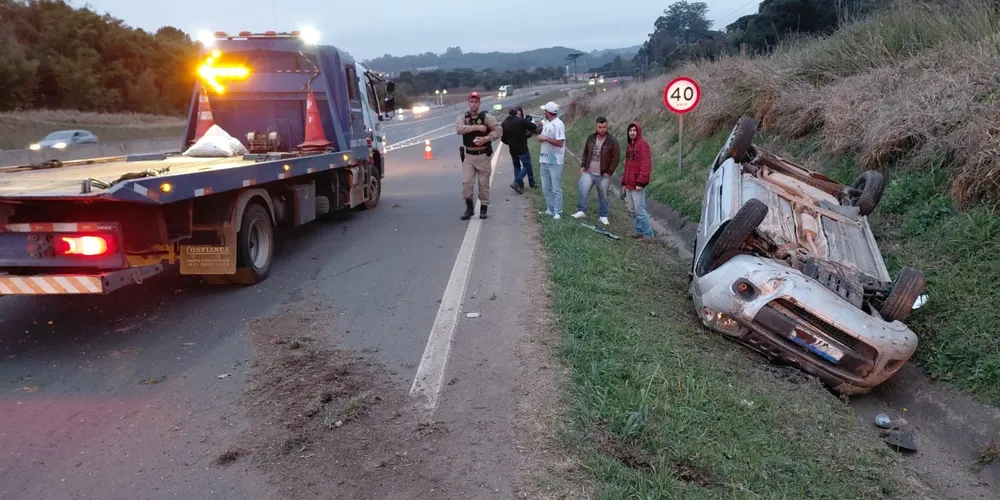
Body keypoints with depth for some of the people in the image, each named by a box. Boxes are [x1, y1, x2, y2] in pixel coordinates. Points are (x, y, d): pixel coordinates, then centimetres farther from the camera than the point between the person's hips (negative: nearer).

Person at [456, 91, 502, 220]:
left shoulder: (487, 116, -4)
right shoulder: (463, 117, 2)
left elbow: (498, 130, -7)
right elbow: (459, 129, -18)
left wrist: (486, 139, -21)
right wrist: (476, 127, -25)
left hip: (483, 155, -1)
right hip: (468, 155, 1)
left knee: (484, 183, 5)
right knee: (466, 182, -4)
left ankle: (484, 208, 16)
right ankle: (469, 207, 12)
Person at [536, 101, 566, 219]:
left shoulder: (558, 124, -16)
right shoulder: (546, 123, 11)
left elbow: (560, 143, -23)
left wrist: (545, 138, -18)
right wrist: (541, 137, -1)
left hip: (555, 162, -9)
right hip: (544, 160, 9)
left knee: (556, 189, -1)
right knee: (546, 188, 13)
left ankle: (557, 212, 4)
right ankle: (550, 209, 22)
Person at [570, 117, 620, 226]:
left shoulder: (612, 141, -7)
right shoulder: (591, 138, 6)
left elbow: (616, 158, -6)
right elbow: (585, 153, 16)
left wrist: (609, 172, -10)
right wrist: (582, 166, 6)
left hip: (603, 175, -3)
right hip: (588, 172, 3)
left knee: (603, 196, 6)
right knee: (583, 191, -10)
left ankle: (603, 216, 18)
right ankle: (581, 211, 3)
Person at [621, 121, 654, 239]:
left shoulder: (643, 144, -10)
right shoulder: (629, 146, 17)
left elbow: (646, 164, -17)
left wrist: (640, 182, -21)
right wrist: (624, 182, 18)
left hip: (637, 185, -9)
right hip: (629, 184, 9)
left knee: (640, 210, -9)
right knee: (632, 210, 13)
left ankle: (648, 234, -1)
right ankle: (639, 231, 22)